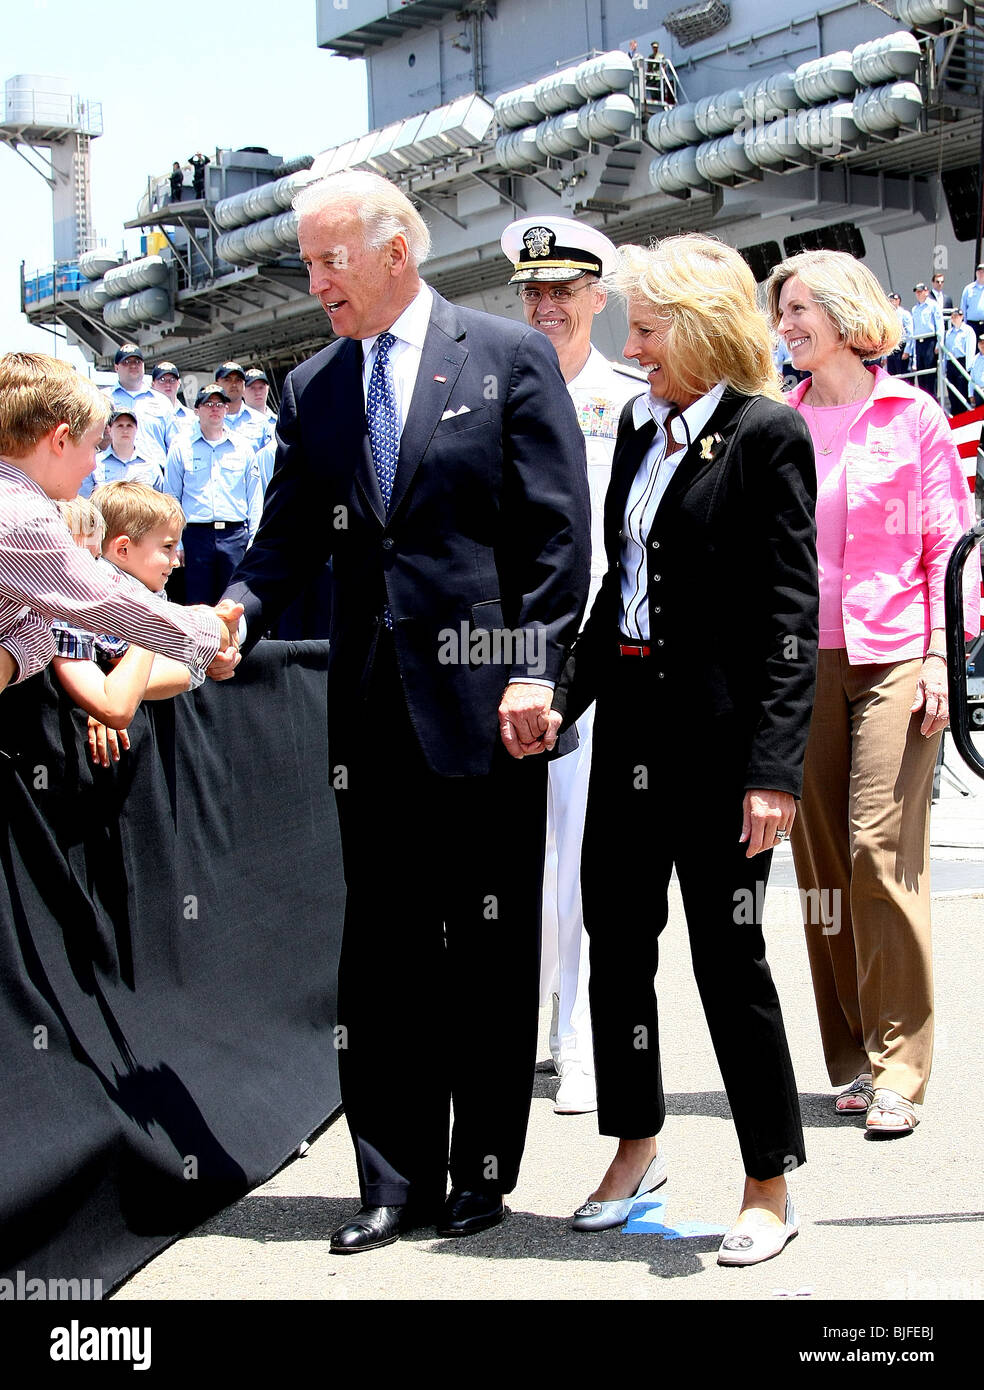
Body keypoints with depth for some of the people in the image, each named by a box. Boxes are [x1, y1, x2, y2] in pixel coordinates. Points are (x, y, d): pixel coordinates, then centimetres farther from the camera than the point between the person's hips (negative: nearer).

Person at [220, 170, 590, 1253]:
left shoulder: (510, 357, 0)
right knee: (382, 948, 7)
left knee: (490, 943, 5)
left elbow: (560, 532, -4)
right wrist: (234, 616, -10)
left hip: (483, 699, -4)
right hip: (372, 711, 4)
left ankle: (483, 1170, 18)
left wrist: (535, 671, -12)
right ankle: (397, 1178, 16)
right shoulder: (311, 389, 13)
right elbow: (290, 541, 9)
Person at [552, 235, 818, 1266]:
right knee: (615, 934, 13)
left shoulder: (766, 435, -11)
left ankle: (770, 1186, 15)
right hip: (630, 718, 7)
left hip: (717, 730, -7)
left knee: (727, 950, 0)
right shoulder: (640, 424, 12)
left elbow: (789, 611, -15)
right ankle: (635, 1145, 30)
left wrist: (774, 765, -20)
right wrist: (567, 695, 12)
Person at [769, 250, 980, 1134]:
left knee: (881, 847, -11)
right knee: (821, 855, 3)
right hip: (802, 660, 3)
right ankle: (854, 1059, 14)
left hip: (894, 655, -3)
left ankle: (898, 1069, -4)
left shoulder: (912, 415, 4)